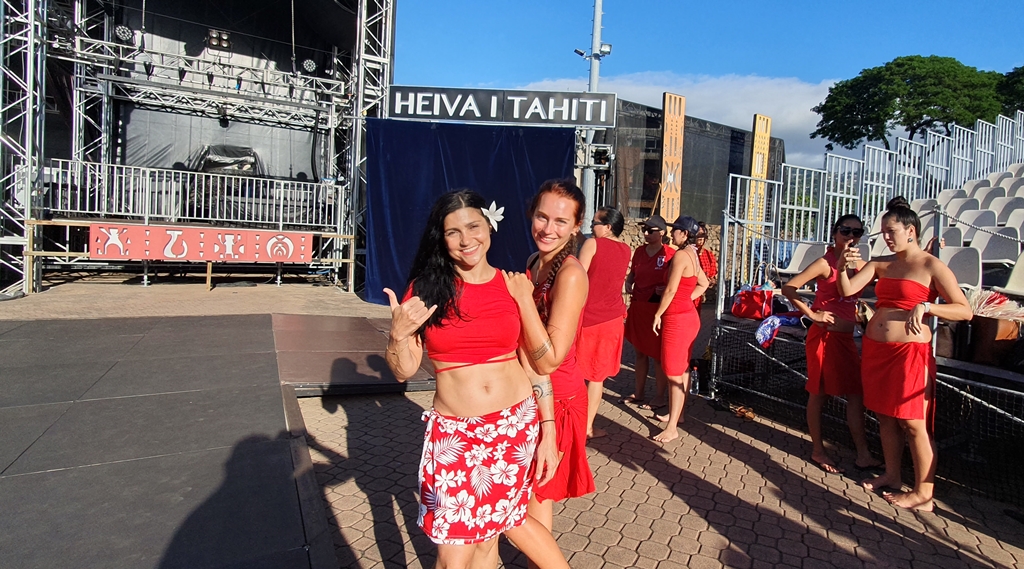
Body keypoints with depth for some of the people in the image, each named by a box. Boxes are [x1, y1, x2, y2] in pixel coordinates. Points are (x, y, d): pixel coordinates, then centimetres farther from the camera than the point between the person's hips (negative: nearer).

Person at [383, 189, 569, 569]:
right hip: (453, 433, 0)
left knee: (490, 528, 15)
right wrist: (398, 333, -20)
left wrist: (548, 434, -1)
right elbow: (403, 371, 0)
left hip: (516, 426, 0)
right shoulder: (425, 289, -3)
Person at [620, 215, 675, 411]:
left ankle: (660, 396, 15)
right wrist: (628, 284, 1)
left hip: (657, 308, -6)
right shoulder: (639, 251, 8)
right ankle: (638, 392, 26)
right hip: (637, 306, 6)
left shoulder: (670, 254, -11)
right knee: (640, 351, 15)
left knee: (657, 354, 3)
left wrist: (666, 289, -24)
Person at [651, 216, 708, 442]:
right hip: (688, 315, 10)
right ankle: (677, 414, 31)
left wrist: (658, 314, -10)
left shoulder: (681, 255, -18)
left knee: (673, 373, -5)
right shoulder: (693, 255, 11)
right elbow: (704, 284, 21)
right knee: (682, 369, 18)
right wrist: (687, 299, 13)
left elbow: (671, 289, -20)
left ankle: (672, 428, -1)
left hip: (677, 319, -10)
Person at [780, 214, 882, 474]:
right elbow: (788, 288, -16)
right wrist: (811, 314, -16)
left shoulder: (860, 266, 8)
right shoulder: (825, 263, -12)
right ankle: (818, 451, 18)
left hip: (846, 338, 7)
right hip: (824, 336, -7)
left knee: (856, 393, 9)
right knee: (819, 393, 4)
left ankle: (863, 454, 18)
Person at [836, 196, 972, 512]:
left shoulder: (932, 266, -5)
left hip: (910, 350, -6)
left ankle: (924, 494, 8)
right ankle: (892, 476, 29)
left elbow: (965, 310, -9)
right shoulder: (881, 264, 12)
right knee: (885, 417, 15)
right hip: (874, 348, 6)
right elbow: (847, 290, 4)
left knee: (914, 423, -2)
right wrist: (843, 267, -14)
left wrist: (925, 307, -23)